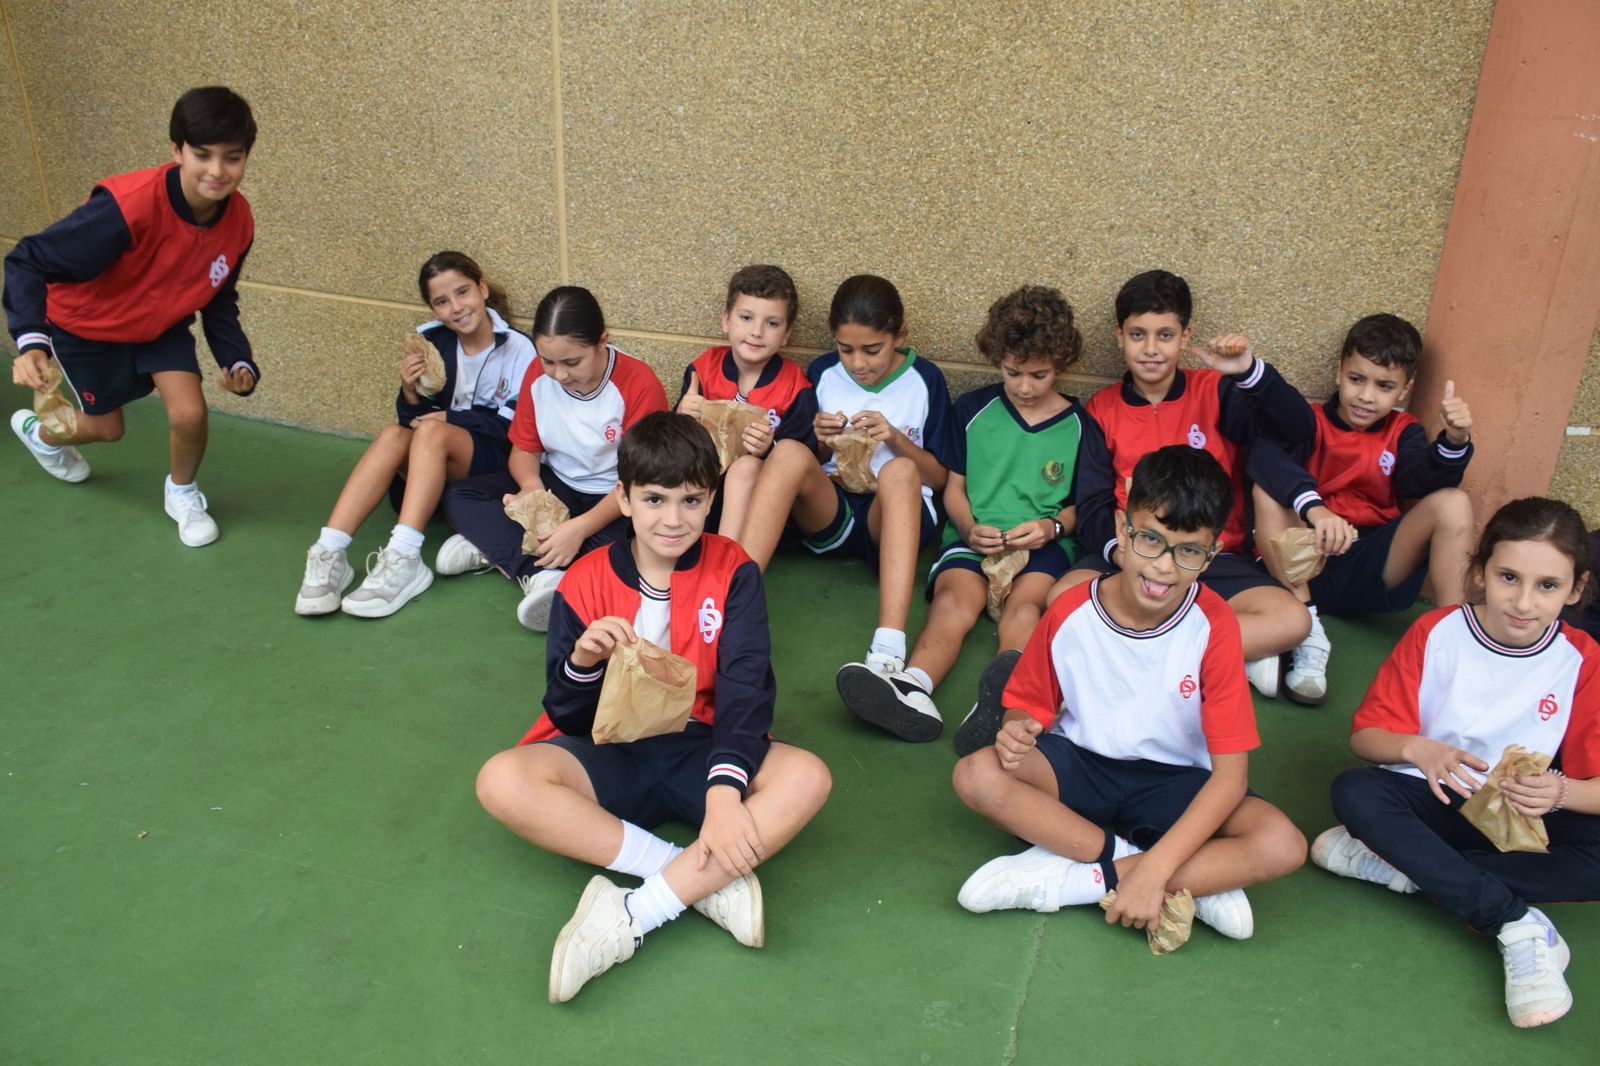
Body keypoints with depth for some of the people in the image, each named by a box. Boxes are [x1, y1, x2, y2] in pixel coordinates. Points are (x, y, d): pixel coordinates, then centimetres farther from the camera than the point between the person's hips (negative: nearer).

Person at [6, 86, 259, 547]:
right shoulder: (129, 206, -40)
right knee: (107, 427, 13)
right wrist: (30, 342, -49)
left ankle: (183, 492, 20)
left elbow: (218, 300, -6)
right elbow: (29, 262, -35)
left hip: (161, 323, 4)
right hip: (86, 324, -3)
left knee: (189, 413, -14)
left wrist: (239, 362, -20)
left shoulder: (238, 220, -22)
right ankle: (36, 431, 50)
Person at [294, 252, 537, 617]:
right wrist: (411, 392, -18)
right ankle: (328, 555, -39)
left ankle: (404, 559, -46)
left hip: (493, 467, -3)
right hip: (432, 466, 4)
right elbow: (414, 418, 4)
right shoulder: (430, 340, 3)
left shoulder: (519, 349, -6)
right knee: (394, 435, -28)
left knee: (433, 431, -32)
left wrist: (452, 419, -15)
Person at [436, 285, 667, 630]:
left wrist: (580, 527, -35)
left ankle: (494, 548, -23)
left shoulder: (639, 384, -22)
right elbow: (524, 449, 2)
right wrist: (531, 487, -24)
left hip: (616, 500, -5)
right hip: (557, 484, 5)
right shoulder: (538, 375, -7)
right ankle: (540, 574, -34)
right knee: (460, 498, -14)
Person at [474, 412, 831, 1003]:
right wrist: (583, 660, -25)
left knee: (807, 777, -30)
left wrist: (726, 791, -31)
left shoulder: (733, 572, -4)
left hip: (699, 749, 0)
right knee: (502, 781, -28)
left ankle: (632, 918, -31)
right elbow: (566, 716, -1)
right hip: (610, 755, 1)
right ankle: (704, 880, -26)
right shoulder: (585, 582, -3)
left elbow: (746, 687, -14)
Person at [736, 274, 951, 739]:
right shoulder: (822, 373, 8)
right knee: (788, 453, -30)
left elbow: (939, 477, 4)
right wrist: (821, 443, -9)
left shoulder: (925, 380, 3)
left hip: (895, 517, -1)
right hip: (830, 512, 2)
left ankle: (888, 659, -56)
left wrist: (896, 438, -14)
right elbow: (803, 471, 14)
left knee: (898, 472, -37)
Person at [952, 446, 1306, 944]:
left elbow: (1230, 774, -20)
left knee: (1282, 844, -28)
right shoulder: (1069, 613, -14)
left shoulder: (1214, 626, -18)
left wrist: (1155, 871, -30)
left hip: (1174, 783, -1)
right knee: (977, 775, -28)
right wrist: (1016, 731, -27)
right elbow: (1028, 706, 0)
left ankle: (1067, 879, -23)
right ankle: (1198, 880, -22)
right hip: (1079, 764, 1)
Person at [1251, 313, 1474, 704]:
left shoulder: (1403, 432, 11)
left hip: (1372, 573, 2)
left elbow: (1423, 481, -11)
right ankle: (1306, 630, -25)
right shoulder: (1310, 421, 0)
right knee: (1268, 490, -27)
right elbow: (1264, 456, -24)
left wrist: (1454, 442, -31)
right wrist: (1313, 507, -40)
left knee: (1452, 503, -17)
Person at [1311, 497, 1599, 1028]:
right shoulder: (1435, 632, -8)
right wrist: (1416, 749, -30)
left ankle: (1404, 866, -27)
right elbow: (1365, 733, -7)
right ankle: (1518, 926, -33)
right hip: (1433, 799, 0)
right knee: (1354, 792, -31)